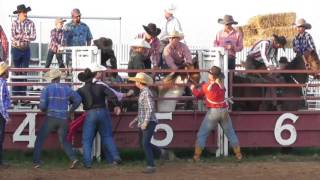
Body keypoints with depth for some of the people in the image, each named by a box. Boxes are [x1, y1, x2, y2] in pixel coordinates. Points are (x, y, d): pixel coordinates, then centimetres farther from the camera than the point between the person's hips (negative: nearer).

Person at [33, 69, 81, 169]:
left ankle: (36, 161, 4)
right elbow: (78, 99, 5)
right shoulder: (66, 88, 5)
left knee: (40, 140, 9)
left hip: (51, 118, -3)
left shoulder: (47, 89, -5)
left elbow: (42, 105, -10)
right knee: (64, 140, 17)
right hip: (63, 119, 3)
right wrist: (70, 111, 15)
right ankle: (73, 158, -2)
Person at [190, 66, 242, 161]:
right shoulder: (222, 85, 2)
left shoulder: (206, 86, -9)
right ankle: (238, 154, 16)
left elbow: (198, 94, 6)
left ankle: (197, 156, 3)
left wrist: (193, 88, 25)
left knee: (202, 134, 6)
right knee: (230, 133, 15)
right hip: (224, 111, 4)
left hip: (213, 112, -3)